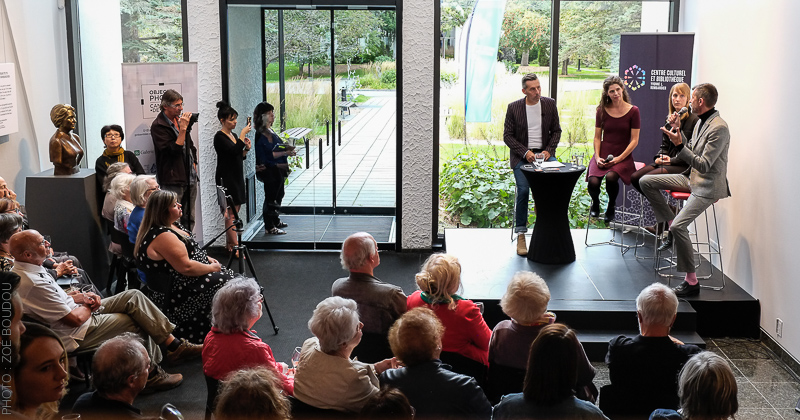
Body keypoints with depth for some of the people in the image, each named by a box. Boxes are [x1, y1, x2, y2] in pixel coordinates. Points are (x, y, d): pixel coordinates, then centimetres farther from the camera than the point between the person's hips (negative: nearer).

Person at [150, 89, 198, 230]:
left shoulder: (180, 118, 12)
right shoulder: (158, 126, -12)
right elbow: (174, 150, -21)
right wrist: (183, 128, -23)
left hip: (190, 177, 8)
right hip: (173, 180, -8)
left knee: (189, 219, 13)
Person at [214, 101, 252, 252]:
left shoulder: (233, 135, 14)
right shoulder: (219, 137, -12)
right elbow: (234, 151, -26)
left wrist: (246, 150, 1)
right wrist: (243, 134, -19)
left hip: (237, 177, 9)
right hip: (226, 179, -9)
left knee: (234, 212, 10)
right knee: (231, 214, -8)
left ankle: (230, 244, 17)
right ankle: (235, 247, -8)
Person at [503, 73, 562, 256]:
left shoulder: (550, 104, 5)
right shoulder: (514, 107, -1)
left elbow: (556, 131, 10)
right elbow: (507, 136, -1)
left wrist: (548, 150, -7)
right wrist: (525, 152, -14)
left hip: (544, 152, 2)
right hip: (522, 155, -2)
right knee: (523, 190, -24)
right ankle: (521, 235, -14)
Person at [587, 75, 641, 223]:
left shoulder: (633, 111, -1)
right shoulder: (602, 110, 7)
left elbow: (634, 140, -2)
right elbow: (597, 137, 10)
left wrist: (619, 158, -13)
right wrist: (597, 157, -6)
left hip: (623, 156, -2)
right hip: (603, 154, 2)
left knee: (611, 177, -34)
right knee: (593, 182, -26)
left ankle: (611, 206, -1)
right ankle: (595, 203, 12)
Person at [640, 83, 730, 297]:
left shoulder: (719, 128, -23)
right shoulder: (701, 122, 7)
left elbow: (704, 165, -26)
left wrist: (679, 145, -32)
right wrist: (678, 131, 5)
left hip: (708, 187, -10)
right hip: (692, 179, 10)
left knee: (679, 226, -25)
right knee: (646, 181, 4)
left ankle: (691, 282, -14)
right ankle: (670, 223, 9)